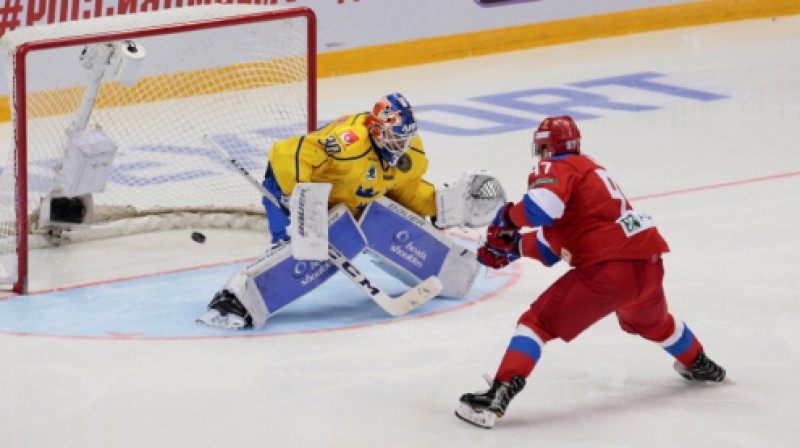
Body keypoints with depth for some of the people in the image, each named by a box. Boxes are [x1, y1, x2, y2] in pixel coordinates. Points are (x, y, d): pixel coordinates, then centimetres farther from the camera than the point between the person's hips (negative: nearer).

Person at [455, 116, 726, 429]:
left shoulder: (556, 168, 0)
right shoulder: (591, 169, 26)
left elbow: (542, 205, -24)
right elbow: (555, 245, 27)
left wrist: (508, 218, -6)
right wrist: (513, 247, 22)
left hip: (607, 269, -8)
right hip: (648, 265, 8)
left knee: (538, 323, -4)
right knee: (650, 321, 38)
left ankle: (498, 396, -18)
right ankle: (698, 365, 61)